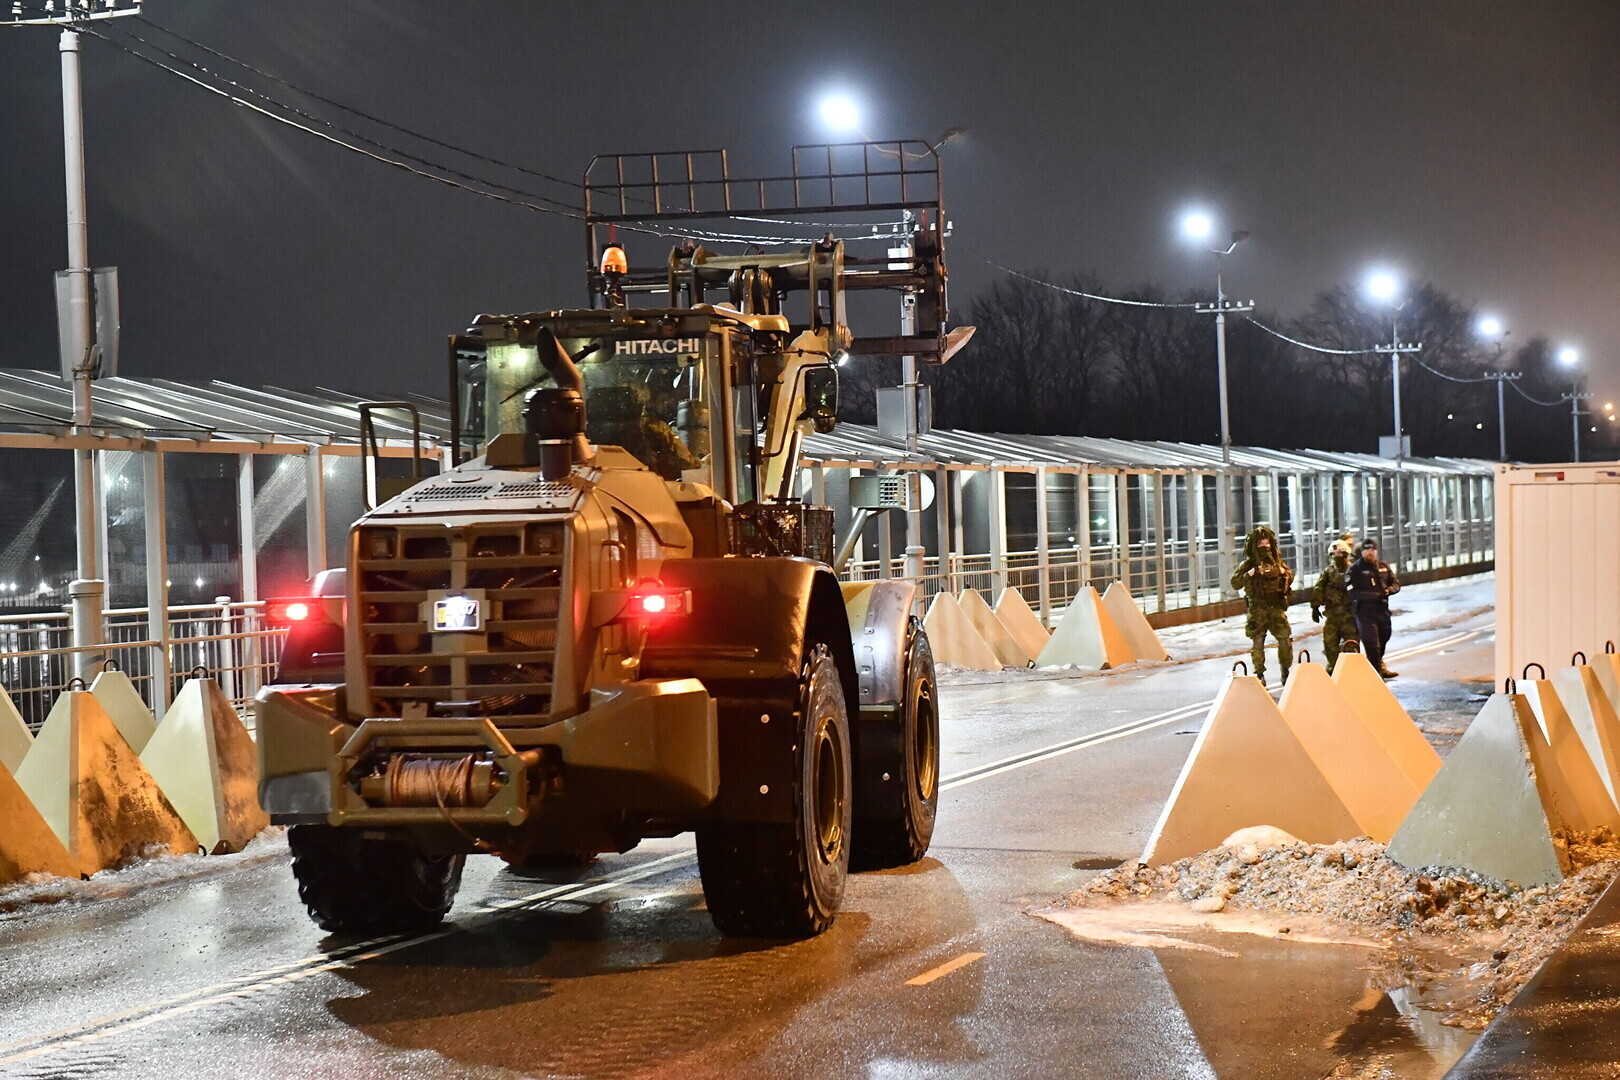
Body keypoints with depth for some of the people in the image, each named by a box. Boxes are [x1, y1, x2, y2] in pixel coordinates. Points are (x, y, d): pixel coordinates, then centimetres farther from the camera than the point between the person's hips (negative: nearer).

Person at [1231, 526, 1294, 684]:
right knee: (1257, 642, 1)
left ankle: (1285, 671, 15)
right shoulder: (1248, 564, -1)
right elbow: (1235, 584, -8)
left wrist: (1284, 572, 1)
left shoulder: (1277, 561, 10)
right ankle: (1260, 674, 10)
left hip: (1277, 607, 3)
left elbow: (1290, 579, 22)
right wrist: (1250, 574, -19)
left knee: (1285, 639, -1)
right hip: (1257, 609, -3)